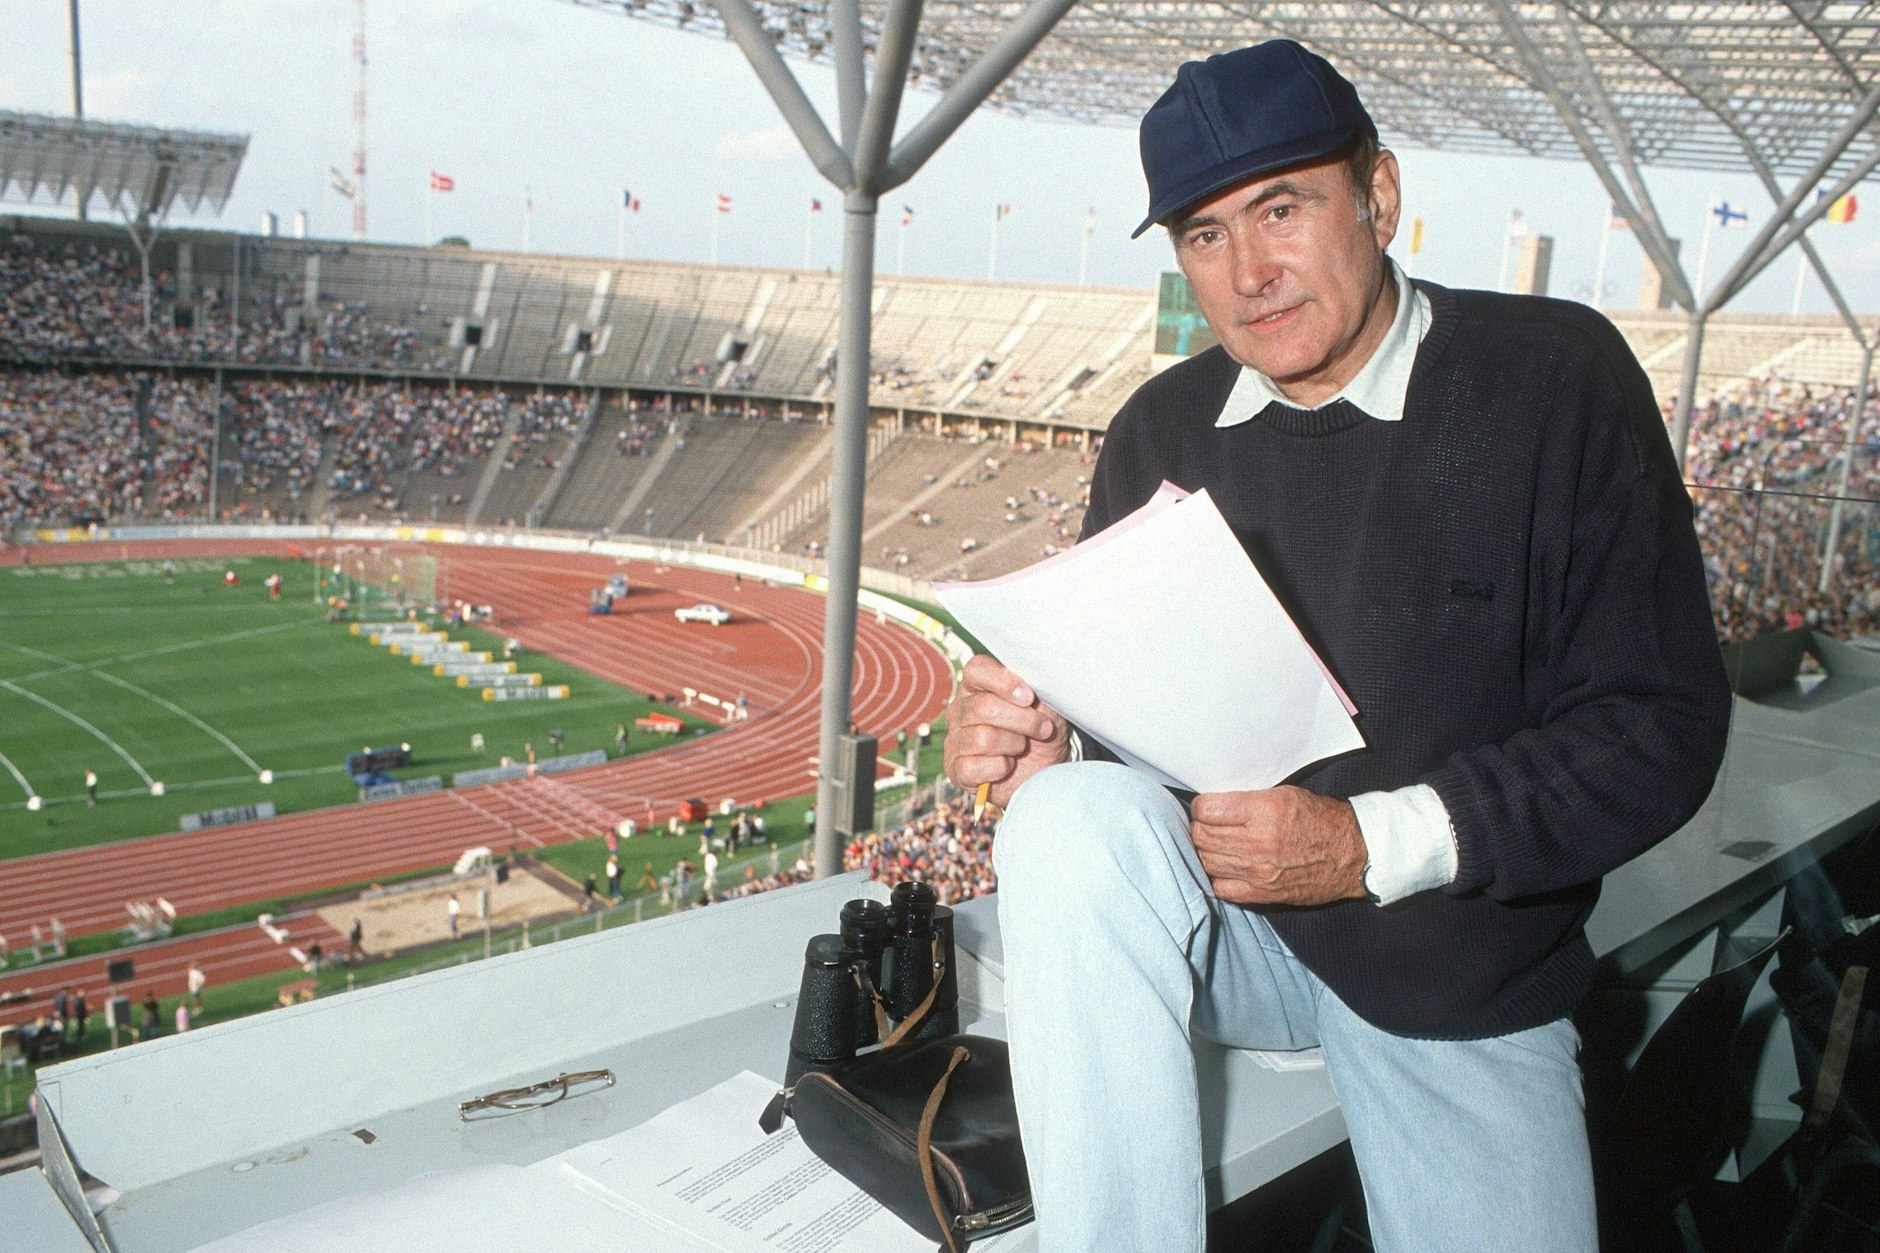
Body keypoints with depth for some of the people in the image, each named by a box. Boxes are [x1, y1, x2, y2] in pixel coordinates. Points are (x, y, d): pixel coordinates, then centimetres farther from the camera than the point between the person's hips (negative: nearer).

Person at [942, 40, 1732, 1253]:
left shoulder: (1557, 379, -9)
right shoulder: (1160, 433, 0)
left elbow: (1661, 725, -12)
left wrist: (1373, 844, -22)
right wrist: (1044, 745, -20)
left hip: (1465, 980, 0)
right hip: (1217, 924, 1)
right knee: (1072, 814, -29)